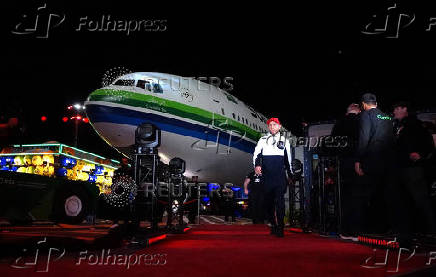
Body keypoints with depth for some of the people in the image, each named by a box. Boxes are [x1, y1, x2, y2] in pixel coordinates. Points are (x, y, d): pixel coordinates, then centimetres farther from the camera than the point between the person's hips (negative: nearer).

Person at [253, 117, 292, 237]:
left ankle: (280, 227, -10)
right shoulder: (263, 140, 11)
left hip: (280, 175, -1)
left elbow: (288, 159, 20)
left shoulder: (285, 141, 14)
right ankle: (273, 225, 16)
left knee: (280, 199, -11)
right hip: (266, 175, 1)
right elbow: (256, 154, 0)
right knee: (268, 200, 4)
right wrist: (257, 165, -19)